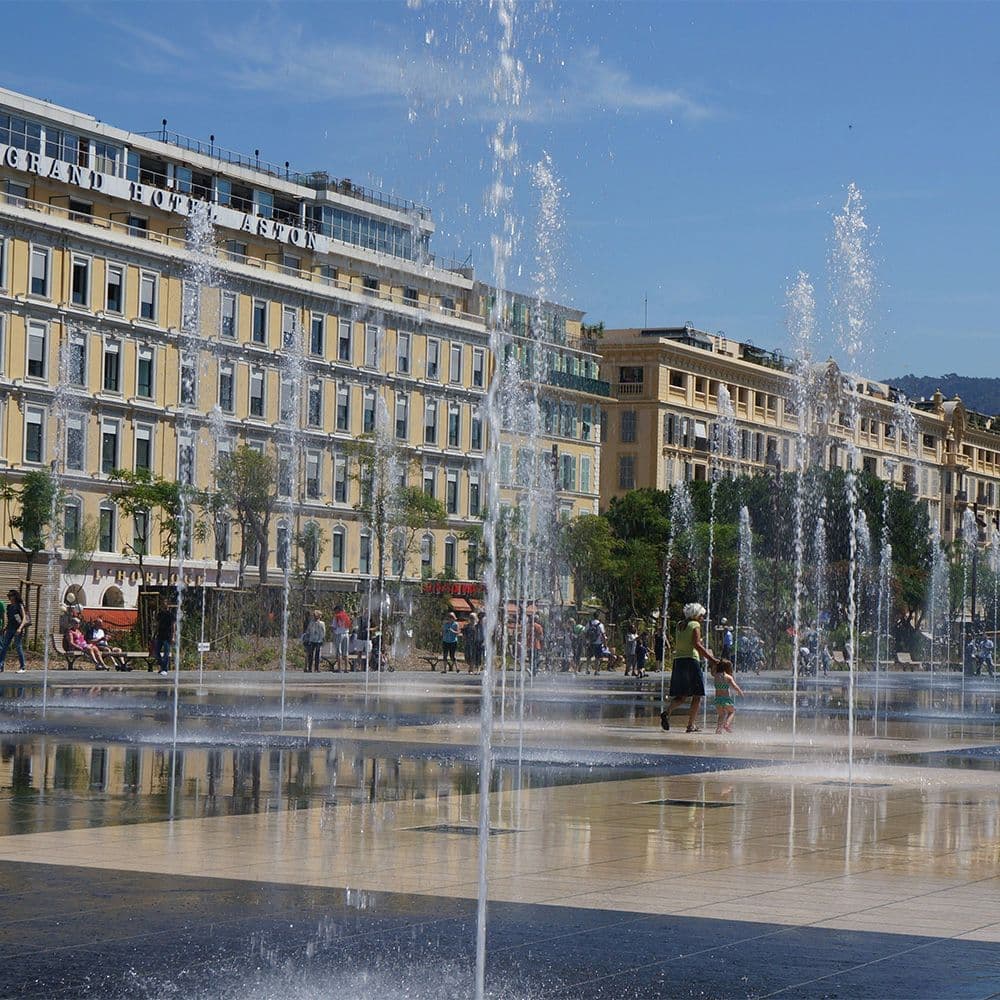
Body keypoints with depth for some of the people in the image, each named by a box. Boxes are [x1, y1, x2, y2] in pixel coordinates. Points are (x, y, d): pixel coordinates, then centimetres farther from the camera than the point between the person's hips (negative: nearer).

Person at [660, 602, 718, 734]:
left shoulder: (679, 625, 15)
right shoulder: (695, 625, -5)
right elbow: (697, 645, -16)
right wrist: (711, 659, -17)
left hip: (678, 660, 7)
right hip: (691, 660, -7)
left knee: (681, 696, 11)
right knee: (697, 695, 3)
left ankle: (666, 711, -17)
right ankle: (691, 725, -2)